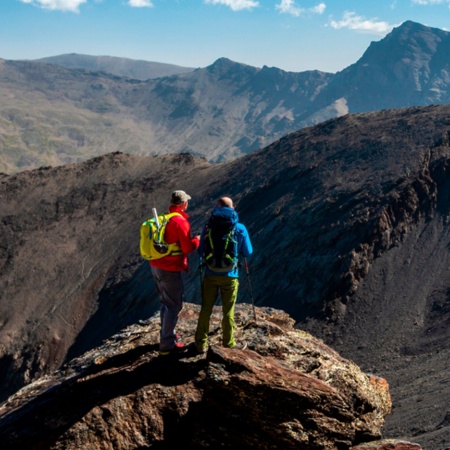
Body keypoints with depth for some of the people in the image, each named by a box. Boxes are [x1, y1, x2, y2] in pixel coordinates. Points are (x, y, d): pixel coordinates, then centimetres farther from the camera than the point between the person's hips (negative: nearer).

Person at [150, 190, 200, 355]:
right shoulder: (180, 221, -17)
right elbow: (188, 247, -17)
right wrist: (199, 238, 1)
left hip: (156, 266, 9)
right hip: (170, 269, -9)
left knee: (166, 302, 21)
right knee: (174, 305, -1)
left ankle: (167, 334, 33)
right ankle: (167, 344, 1)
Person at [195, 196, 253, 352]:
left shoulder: (208, 227, -6)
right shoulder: (240, 228, -7)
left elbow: (201, 252, -2)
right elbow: (248, 252, 1)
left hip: (211, 274, 1)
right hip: (230, 275, 0)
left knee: (205, 309, 13)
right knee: (228, 312, 13)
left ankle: (201, 343, 21)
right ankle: (228, 343, 24)